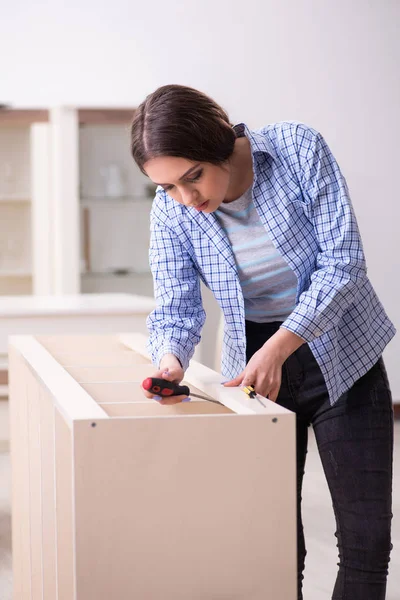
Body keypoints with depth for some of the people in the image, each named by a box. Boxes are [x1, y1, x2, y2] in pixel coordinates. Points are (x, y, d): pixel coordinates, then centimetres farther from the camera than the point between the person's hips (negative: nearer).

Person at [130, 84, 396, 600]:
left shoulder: (300, 149, -19)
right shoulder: (171, 212, -11)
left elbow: (343, 262, -20)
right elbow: (175, 307, -9)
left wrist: (278, 349, -30)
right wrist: (170, 359, -33)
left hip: (342, 358, -2)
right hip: (256, 369, 2)